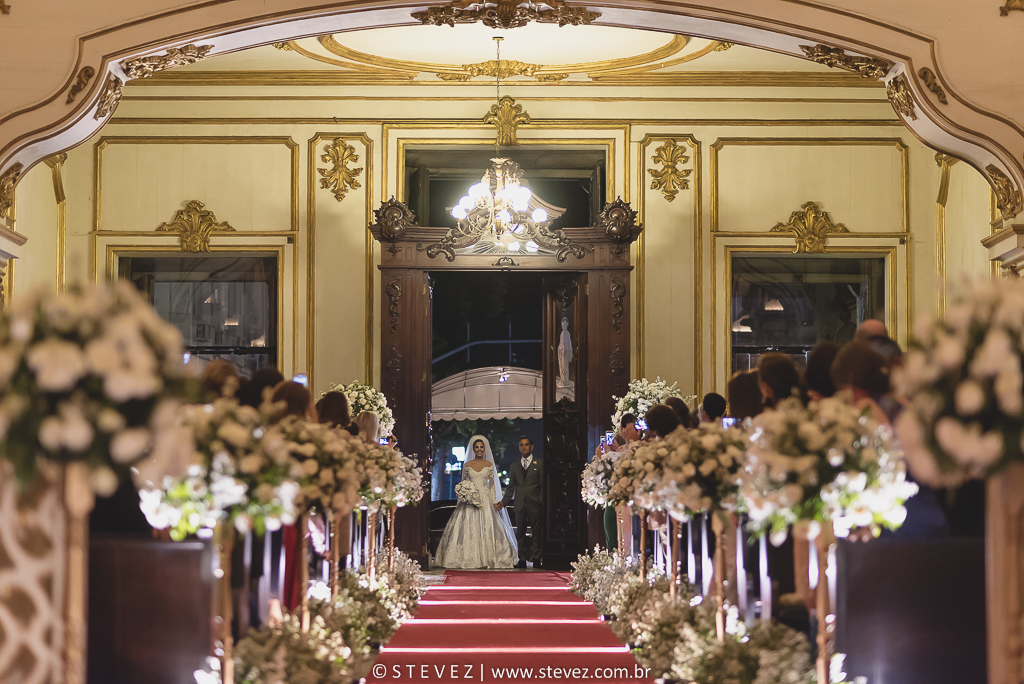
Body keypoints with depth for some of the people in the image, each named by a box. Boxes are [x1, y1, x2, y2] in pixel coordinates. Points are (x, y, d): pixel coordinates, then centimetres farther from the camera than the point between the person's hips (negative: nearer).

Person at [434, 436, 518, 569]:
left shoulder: (489, 465, 5)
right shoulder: (467, 465, 6)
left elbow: (492, 484, 6)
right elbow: (463, 483, 11)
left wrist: (495, 502, -1)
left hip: (485, 499, 0)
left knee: (487, 527, -4)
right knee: (469, 528, -5)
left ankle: (486, 559, 1)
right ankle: (469, 560, -4)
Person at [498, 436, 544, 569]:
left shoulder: (539, 464, 4)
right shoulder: (514, 465, 15)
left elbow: (543, 486, 1)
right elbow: (511, 487, 16)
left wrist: (541, 502, -8)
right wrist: (503, 502, 6)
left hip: (535, 505, -3)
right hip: (519, 504, 3)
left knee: (537, 533, 0)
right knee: (520, 533, 4)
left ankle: (536, 558, 7)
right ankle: (522, 559, 9)